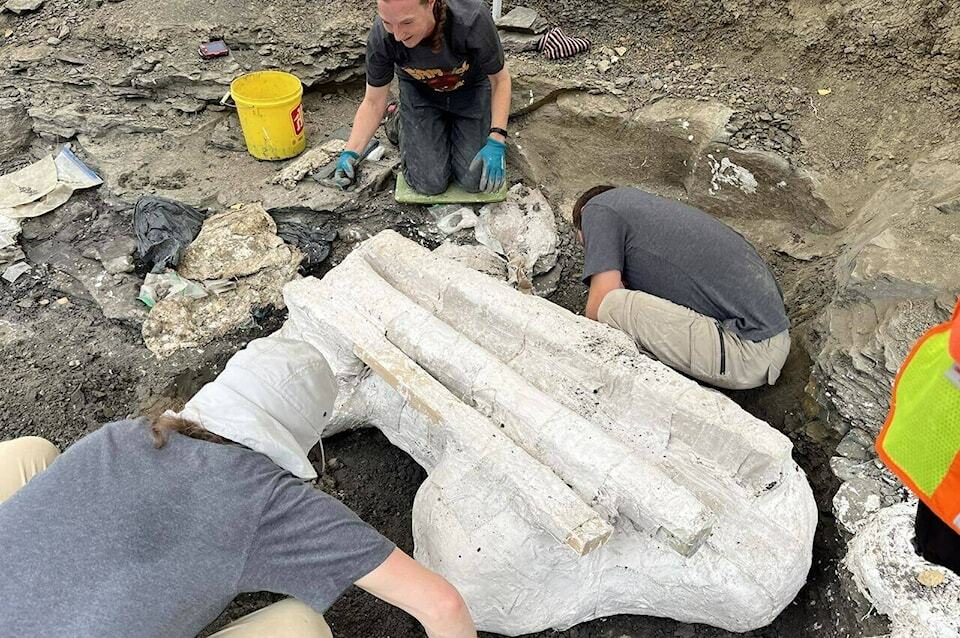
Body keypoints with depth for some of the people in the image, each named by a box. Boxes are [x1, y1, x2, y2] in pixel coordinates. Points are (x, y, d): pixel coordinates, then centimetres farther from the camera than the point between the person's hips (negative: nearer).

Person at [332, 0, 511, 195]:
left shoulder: (473, 20, -37)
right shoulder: (381, 37, -31)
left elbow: (500, 80, -20)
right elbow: (373, 102, -15)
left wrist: (496, 142, -31)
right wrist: (350, 153, -29)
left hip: (470, 90, 0)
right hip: (419, 92, 0)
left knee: (476, 181, -8)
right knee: (430, 183, -10)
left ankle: (452, 126, 21)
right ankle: (404, 123, 19)